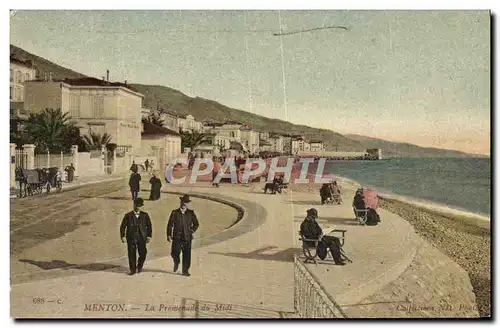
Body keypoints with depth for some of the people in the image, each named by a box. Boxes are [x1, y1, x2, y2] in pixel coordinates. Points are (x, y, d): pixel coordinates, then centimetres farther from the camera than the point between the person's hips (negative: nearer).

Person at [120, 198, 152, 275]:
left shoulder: (145, 215, 7)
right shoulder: (128, 215, 5)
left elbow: (149, 226, 8)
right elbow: (123, 226, 3)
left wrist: (149, 236, -1)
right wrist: (123, 236, -7)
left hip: (142, 238, 0)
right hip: (131, 238, 0)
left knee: (143, 254, -5)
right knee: (131, 254, 1)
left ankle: (139, 266, 23)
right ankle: (133, 270, 17)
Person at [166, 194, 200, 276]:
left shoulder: (191, 213, 6)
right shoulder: (175, 212, 3)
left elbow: (196, 224, 16)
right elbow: (170, 224, 2)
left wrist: (192, 231, 4)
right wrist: (169, 235, -4)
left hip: (187, 238, 1)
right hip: (177, 237, -1)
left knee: (187, 255, 0)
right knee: (174, 253, -4)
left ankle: (185, 271, 12)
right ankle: (176, 262, 29)